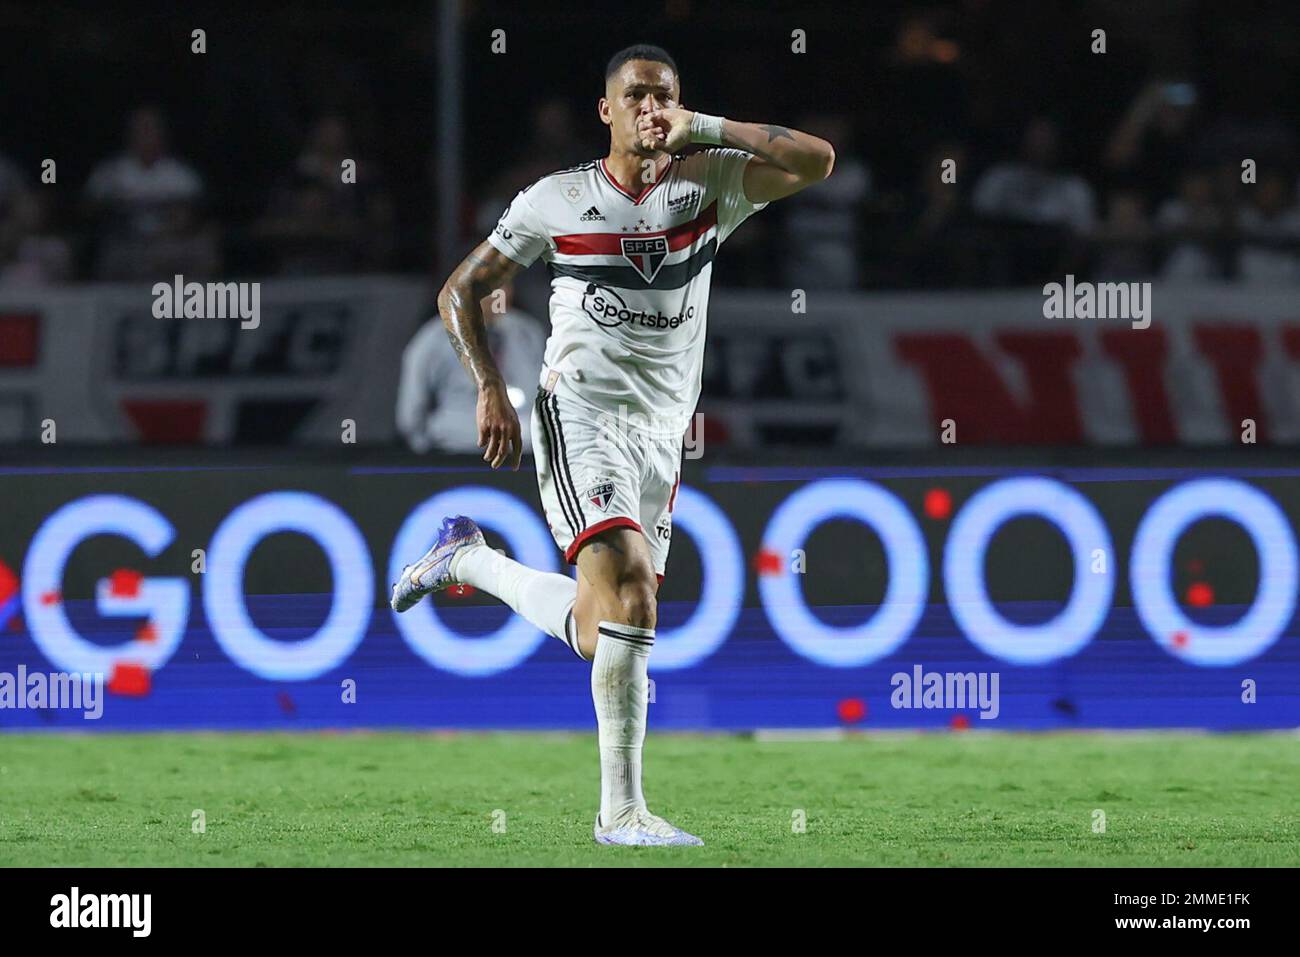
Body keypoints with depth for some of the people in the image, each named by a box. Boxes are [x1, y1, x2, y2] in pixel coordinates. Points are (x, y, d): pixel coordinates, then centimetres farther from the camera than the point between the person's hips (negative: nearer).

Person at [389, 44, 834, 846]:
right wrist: (491, 390, -1)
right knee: (630, 587, -24)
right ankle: (622, 810, -22)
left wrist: (703, 132, -10)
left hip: (662, 434, 4)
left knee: (597, 634, 8)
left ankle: (469, 560, 35)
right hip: (581, 417, -4)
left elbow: (817, 161, -10)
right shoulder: (557, 200, 2)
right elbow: (463, 291, 11)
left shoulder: (710, 184, 5)